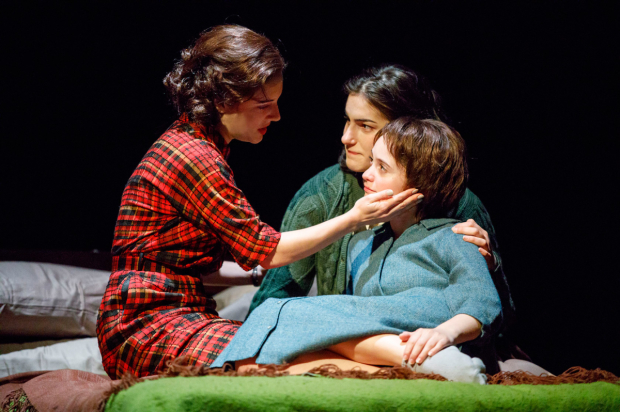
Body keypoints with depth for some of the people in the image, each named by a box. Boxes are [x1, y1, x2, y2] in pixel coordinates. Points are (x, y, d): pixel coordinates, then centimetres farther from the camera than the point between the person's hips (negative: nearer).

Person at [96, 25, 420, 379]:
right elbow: (264, 250, -12)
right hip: (148, 331, -9)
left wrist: (268, 270, 17)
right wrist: (353, 220, -9)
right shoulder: (193, 158, -17)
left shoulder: (192, 145, 15)